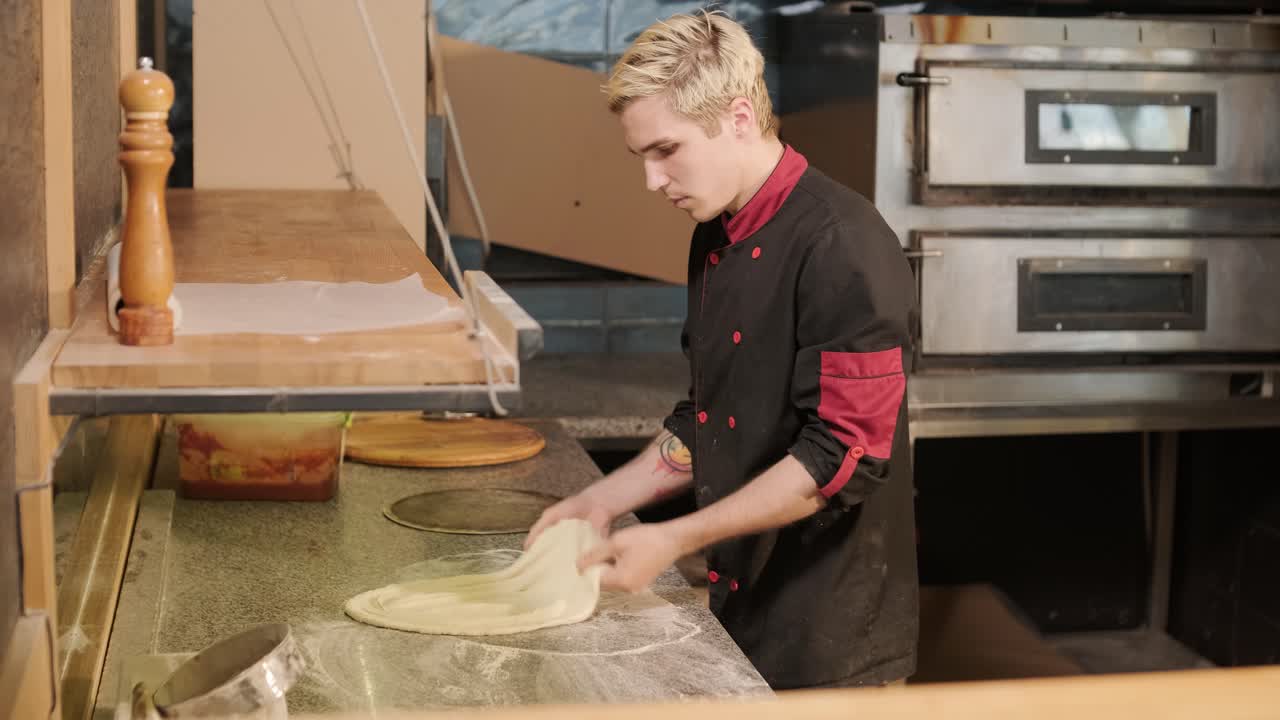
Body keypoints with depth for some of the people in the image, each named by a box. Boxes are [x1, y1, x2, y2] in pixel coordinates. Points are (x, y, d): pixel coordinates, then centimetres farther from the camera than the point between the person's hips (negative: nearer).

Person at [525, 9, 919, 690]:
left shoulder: (842, 246, -20)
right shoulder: (715, 241, 8)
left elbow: (846, 454, -23)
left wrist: (675, 539, -20)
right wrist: (605, 499, 7)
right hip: (741, 610, 8)